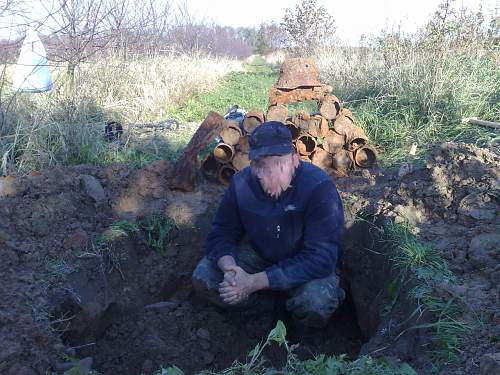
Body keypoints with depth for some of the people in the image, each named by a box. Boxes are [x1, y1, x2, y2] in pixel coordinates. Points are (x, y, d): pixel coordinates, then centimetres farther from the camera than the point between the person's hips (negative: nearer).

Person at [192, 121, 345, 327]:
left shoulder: (320, 187, -31)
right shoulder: (241, 184, -17)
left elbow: (320, 257, -33)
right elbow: (221, 233, -8)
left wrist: (255, 282, -37)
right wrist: (230, 268, -32)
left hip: (306, 264, -3)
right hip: (258, 253, 4)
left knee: (316, 304, -33)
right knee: (203, 278, -14)